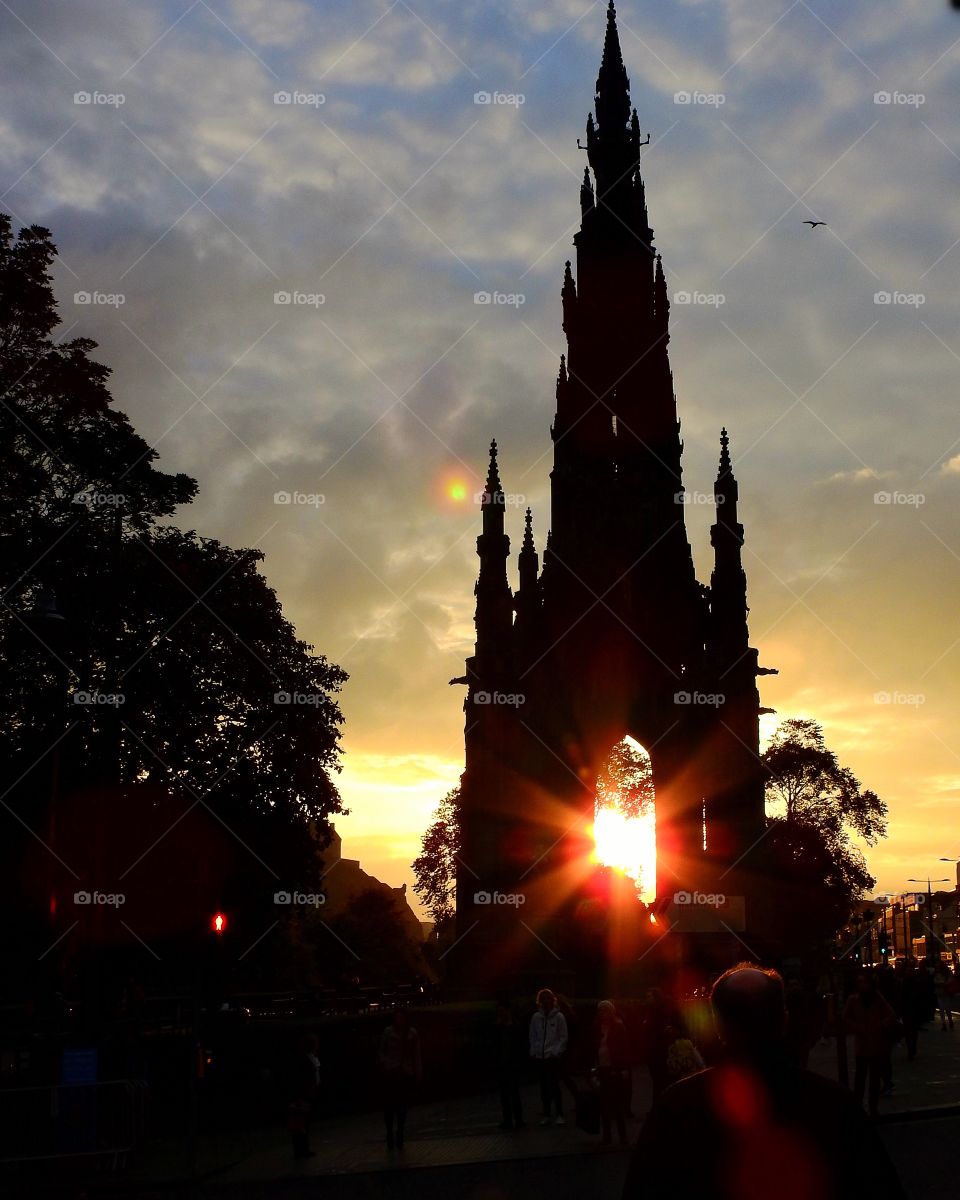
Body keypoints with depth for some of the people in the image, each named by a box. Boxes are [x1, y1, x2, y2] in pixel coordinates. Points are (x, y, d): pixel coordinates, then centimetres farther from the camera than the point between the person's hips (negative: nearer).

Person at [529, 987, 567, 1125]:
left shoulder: (559, 1017, -2)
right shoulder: (536, 1017, 5)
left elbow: (563, 1037, -3)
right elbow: (532, 1037, 9)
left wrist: (555, 1052, -10)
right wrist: (534, 1052, 0)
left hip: (554, 1057, -3)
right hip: (540, 1057, 3)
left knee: (554, 1085, -6)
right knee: (544, 1086, 7)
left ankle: (559, 1114, 1)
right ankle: (546, 1114, 14)